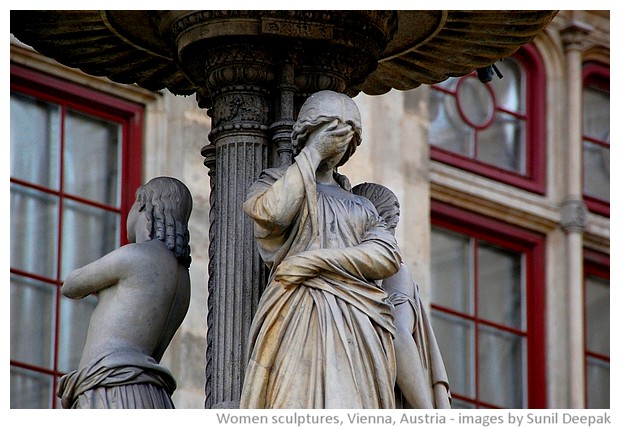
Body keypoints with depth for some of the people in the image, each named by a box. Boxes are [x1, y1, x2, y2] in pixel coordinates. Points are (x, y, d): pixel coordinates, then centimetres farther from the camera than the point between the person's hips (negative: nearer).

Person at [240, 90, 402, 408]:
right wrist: (312, 153, 4)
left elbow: (388, 255, 6)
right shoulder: (275, 183, 20)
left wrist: (317, 261, -7)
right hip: (297, 319, -3)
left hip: (357, 330, 3)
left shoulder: (361, 206, 27)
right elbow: (273, 213, -6)